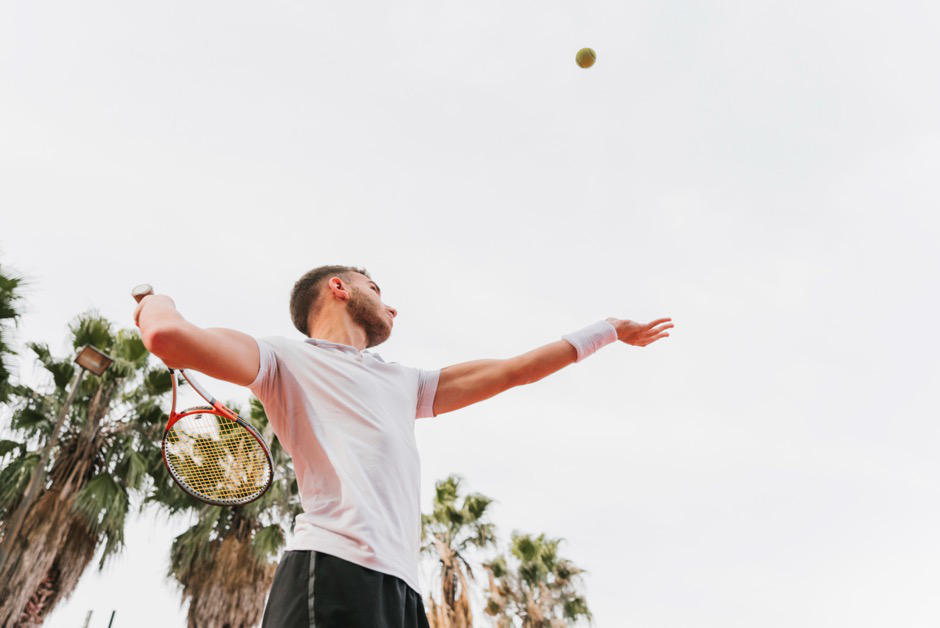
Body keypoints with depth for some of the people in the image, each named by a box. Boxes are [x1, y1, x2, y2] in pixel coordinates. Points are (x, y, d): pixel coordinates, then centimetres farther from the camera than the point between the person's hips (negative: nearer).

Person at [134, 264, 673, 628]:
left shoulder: (404, 384, 32)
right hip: (334, 571, -6)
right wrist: (157, 302, 17)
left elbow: (513, 370, 36)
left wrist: (609, 329, 42)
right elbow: (171, 336, -7)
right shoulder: (287, 359, 11)